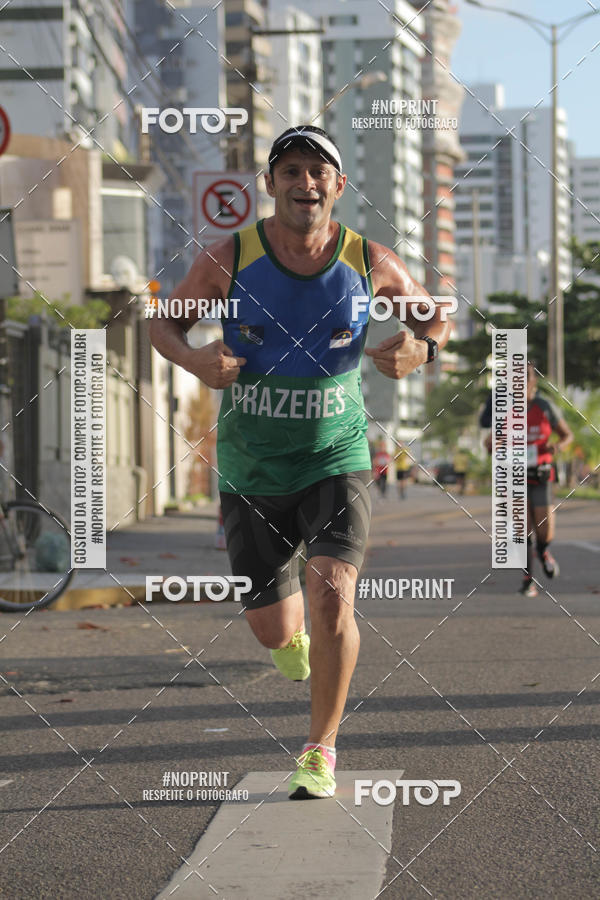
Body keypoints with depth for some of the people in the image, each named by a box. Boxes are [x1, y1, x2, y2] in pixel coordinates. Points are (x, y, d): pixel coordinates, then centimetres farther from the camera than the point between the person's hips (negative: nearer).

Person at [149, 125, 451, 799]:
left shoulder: (372, 264, -8)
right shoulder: (228, 260, -11)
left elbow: (436, 318, 9)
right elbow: (164, 323, 3)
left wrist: (420, 349, -15)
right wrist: (195, 361, -20)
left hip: (337, 463, -1)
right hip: (251, 473, 1)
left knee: (332, 596, -22)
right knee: (272, 631, 5)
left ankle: (320, 752, -2)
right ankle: (295, 637, 48)